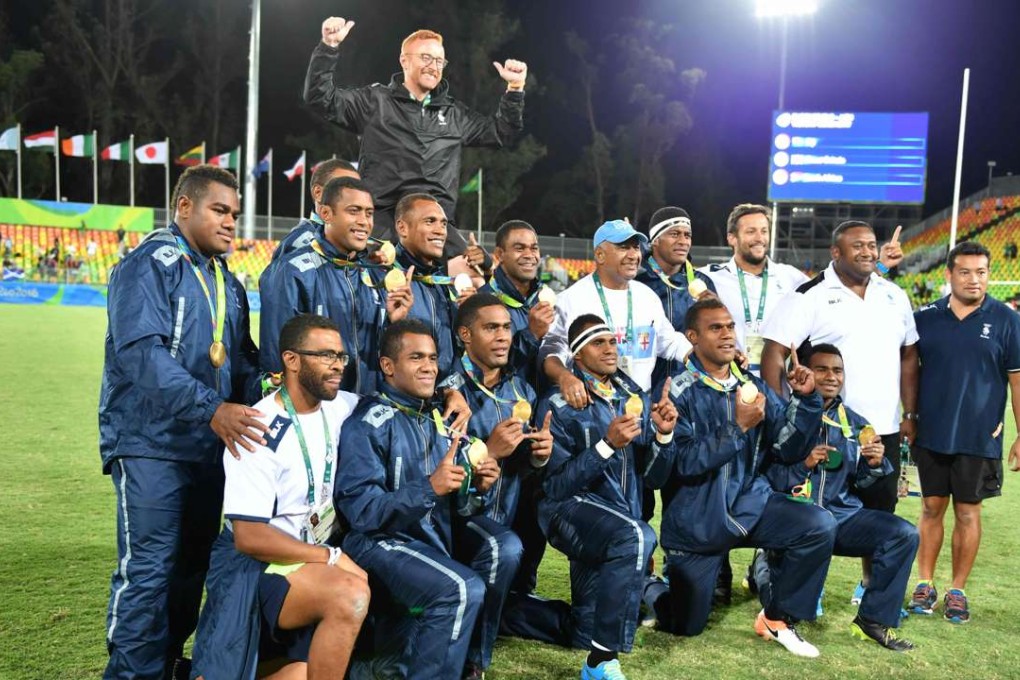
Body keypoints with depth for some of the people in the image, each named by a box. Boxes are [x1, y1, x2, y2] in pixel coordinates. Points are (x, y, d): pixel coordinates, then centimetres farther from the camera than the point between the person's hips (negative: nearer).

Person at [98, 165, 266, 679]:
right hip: (151, 444, -8)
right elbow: (142, 353, -23)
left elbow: (241, 357, 17)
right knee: (147, 573, -7)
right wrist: (211, 409, -32)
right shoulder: (148, 265, -10)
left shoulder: (225, 280, 15)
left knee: (192, 568, 15)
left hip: (210, 445, 8)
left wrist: (263, 397, -3)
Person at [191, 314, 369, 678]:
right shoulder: (261, 432, -18)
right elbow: (249, 537, -21)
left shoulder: (339, 408, 1)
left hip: (312, 560, 7)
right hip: (254, 563, -7)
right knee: (351, 594, -31)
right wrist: (332, 557, -18)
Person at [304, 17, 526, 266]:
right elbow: (320, 97, 2)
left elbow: (501, 132, 25)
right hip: (385, 218, -4)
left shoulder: (454, 114, 21)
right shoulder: (375, 101, 8)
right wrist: (329, 46, -9)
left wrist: (515, 88, 14)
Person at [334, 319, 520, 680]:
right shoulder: (369, 423, -14)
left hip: (436, 527, 7)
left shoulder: (438, 417, 9)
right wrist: (429, 487, -32)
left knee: (504, 548, -15)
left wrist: (479, 486, -14)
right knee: (463, 589, -27)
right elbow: (360, 510, -22)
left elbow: (459, 501, 10)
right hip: (380, 537, -7)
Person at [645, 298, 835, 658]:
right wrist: (738, 428, -25)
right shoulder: (680, 392, -13)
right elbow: (683, 462, -22)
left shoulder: (753, 385, 3)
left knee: (820, 525, -21)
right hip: (698, 518, -4)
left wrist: (805, 399, -13)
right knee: (684, 626, 1)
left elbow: (789, 449, 0)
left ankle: (777, 619, -1)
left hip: (750, 502, 4)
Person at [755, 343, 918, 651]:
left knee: (905, 534, -19)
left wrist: (875, 464, -6)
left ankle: (873, 620, -3)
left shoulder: (853, 423, 10)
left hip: (842, 515, 5)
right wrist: (803, 463, -21)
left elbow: (859, 482, 13)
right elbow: (764, 478, -10)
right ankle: (766, 569, 26)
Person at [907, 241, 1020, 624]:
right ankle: (925, 584, 20)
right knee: (932, 508, 9)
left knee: (967, 512, 8)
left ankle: (957, 591, 20)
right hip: (931, 435, 1)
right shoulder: (925, 318, 1)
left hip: (979, 439, -1)